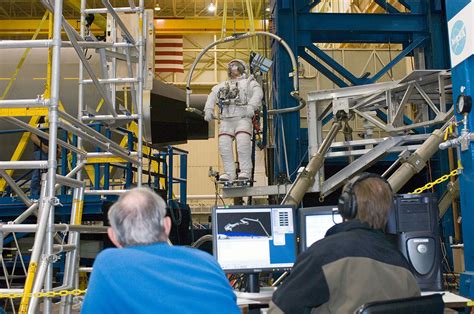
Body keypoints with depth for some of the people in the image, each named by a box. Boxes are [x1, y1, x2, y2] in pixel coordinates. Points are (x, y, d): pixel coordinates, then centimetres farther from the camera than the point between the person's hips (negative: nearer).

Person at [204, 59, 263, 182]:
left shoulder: (248, 82, 18)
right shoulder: (222, 85, 32)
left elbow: (258, 93, -1)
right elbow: (212, 95, 20)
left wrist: (251, 106, -20)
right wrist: (208, 109, 1)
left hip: (242, 117, -4)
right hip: (226, 119, 4)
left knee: (243, 141, -23)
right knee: (224, 144, -11)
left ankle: (245, 171, -18)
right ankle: (229, 173, -7)